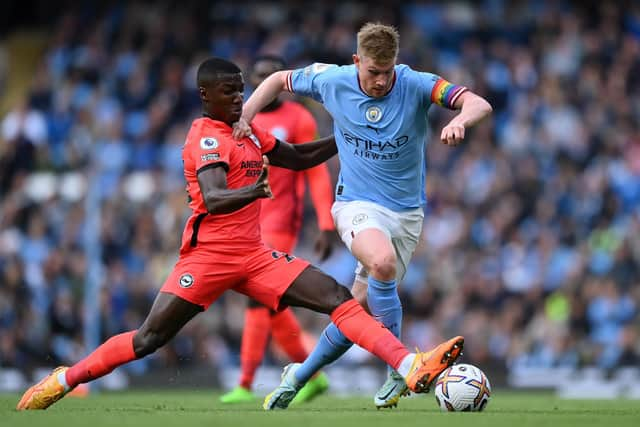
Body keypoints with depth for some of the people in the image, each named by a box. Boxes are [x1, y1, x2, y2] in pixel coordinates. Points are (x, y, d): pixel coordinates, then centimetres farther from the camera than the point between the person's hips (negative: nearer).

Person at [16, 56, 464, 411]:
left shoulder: (248, 132, 13)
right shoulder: (206, 138, -13)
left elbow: (300, 158, 26)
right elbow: (212, 200, -29)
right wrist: (250, 192, -48)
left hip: (254, 254, 7)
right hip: (209, 255, -7)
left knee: (338, 297, -9)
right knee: (149, 339, -7)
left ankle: (412, 368, -19)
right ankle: (64, 380, 11)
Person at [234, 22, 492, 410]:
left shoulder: (416, 85, -12)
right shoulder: (332, 81, -6)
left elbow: (480, 105, -22)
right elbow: (279, 80, 12)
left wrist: (459, 121, -44)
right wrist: (245, 116, -3)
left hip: (407, 213, 1)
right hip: (357, 204, -1)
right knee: (382, 261, -35)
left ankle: (300, 377, 27)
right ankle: (399, 369, -26)